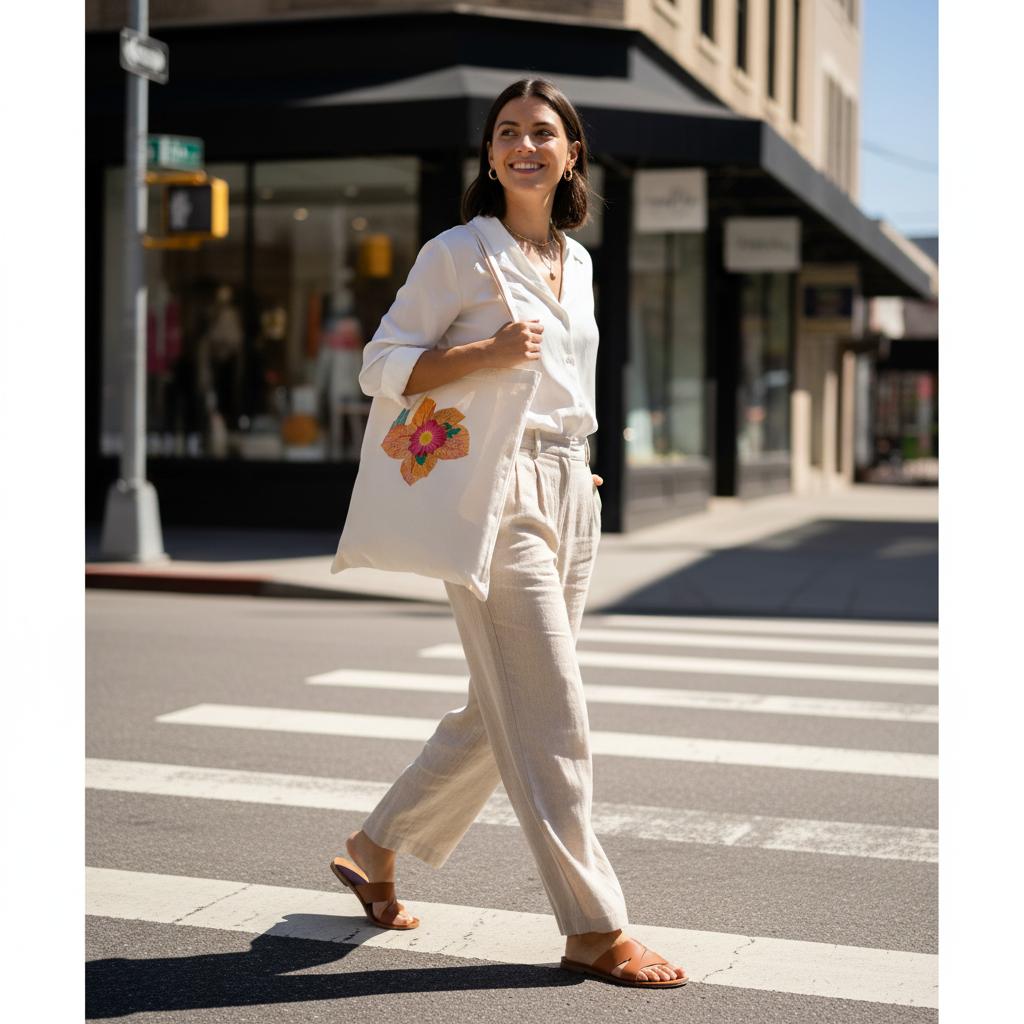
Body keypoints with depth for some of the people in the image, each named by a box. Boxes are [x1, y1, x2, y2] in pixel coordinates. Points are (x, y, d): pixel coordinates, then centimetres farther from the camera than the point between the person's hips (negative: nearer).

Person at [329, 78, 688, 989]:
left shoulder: (578, 261, 16)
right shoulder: (457, 254, -4)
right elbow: (382, 367, -6)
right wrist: (486, 352, -19)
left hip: (571, 495, 8)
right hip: (495, 494, -7)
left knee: (505, 712, 12)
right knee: (548, 717, -6)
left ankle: (377, 849, 28)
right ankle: (594, 929, 2)